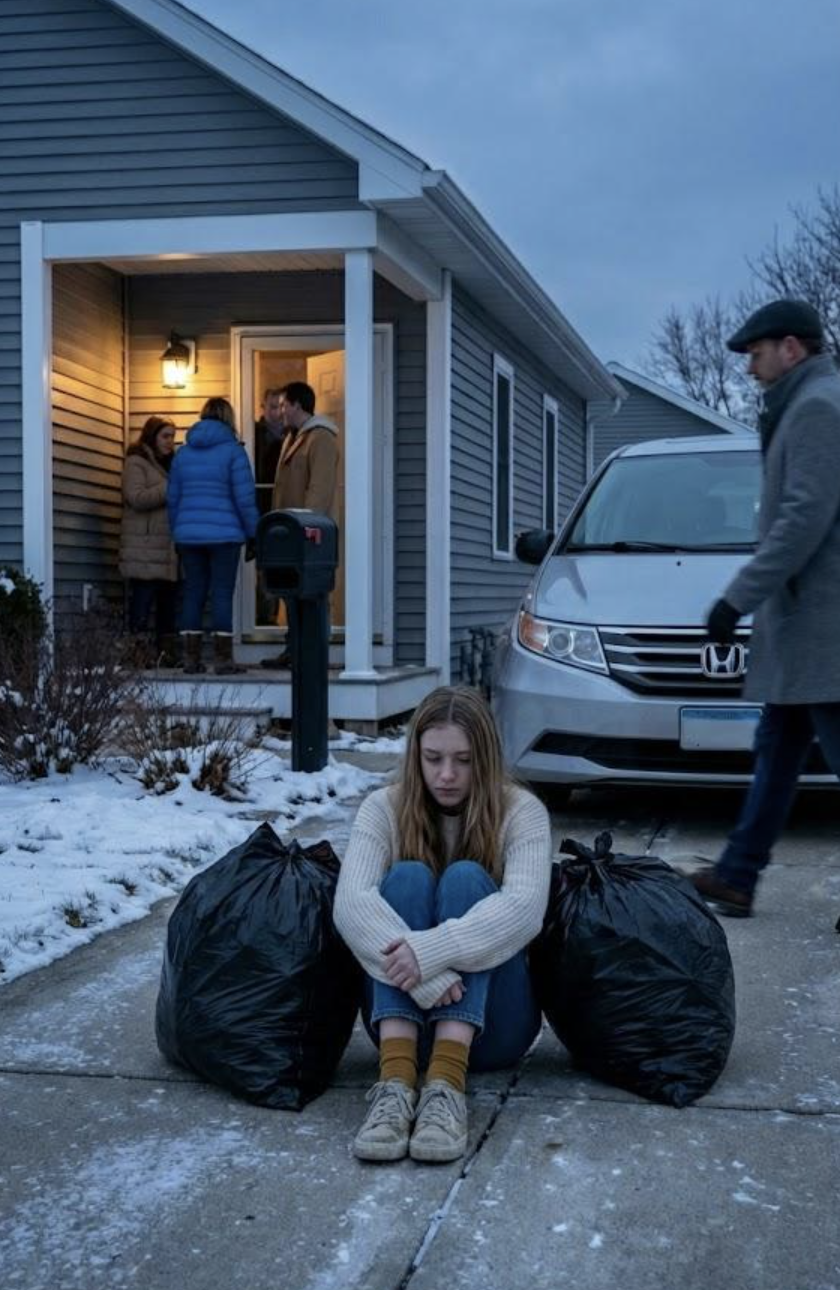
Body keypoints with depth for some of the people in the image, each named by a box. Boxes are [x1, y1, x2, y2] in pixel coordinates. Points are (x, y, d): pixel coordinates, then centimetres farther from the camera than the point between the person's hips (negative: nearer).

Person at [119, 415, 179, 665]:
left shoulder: (170, 464, 22)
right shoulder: (136, 463, -2)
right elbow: (136, 497, -15)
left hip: (169, 548, 8)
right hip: (144, 548, -7)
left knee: (169, 601, 7)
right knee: (143, 601, -7)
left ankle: (167, 652, 12)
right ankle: (140, 652, -6)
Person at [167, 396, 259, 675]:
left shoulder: (183, 452, 11)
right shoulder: (232, 450, -4)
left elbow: (173, 498, 13)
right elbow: (244, 497, -8)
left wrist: (177, 534, 20)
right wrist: (253, 536, -2)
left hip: (188, 534, 5)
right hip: (224, 534, -5)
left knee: (193, 592, 8)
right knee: (222, 594, -2)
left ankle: (191, 657, 9)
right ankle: (222, 658, -2)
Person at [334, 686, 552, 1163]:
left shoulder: (522, 812, -4)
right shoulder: (385, 808, -1)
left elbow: (524, 909, -23)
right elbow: (351, 904, -19)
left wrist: (431, 951, -37)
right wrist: (423, 975, -35)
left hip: (491, 1024, -1)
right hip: (405, 1010, 1)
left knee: (466, 878, -23)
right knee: (407, 876, -22)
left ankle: (448, 1084, -40)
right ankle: (396, 1080, -39)